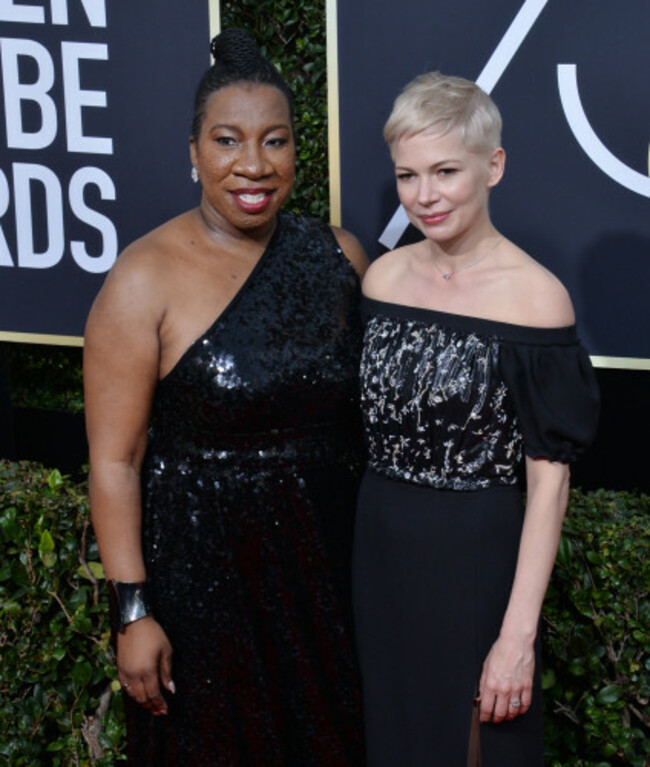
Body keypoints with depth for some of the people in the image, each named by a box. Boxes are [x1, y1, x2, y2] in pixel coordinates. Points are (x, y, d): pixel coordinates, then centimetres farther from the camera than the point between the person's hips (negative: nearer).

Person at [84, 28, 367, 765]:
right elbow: (114, 460, -14)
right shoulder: (145, 281, -15)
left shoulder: (338, 255, -1)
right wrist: (133, 612, -15)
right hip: (202, 565, -4)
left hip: (328, 553, 4)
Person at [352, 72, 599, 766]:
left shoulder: (535, 296, -15)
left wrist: (518, 634, -18)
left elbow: (549, 475, -15)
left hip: (477, 554, -5)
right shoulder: (384, 275, 1)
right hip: (379, 547, 5)